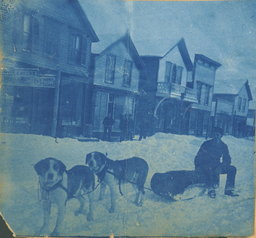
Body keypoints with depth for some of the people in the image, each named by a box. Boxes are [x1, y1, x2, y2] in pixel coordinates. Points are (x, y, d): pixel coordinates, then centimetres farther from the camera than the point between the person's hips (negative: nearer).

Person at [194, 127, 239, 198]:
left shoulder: (224, 146, 2)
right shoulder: (206, 144, -12)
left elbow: (227, 160, -3)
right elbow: (198, 158, -15)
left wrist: (221, 166, -22)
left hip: (216, 166, 5)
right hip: (203, 166, -5)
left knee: (232, 169, -9)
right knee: (209, 168, -39)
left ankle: (229, 190, -7)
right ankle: (211, 190, -30)